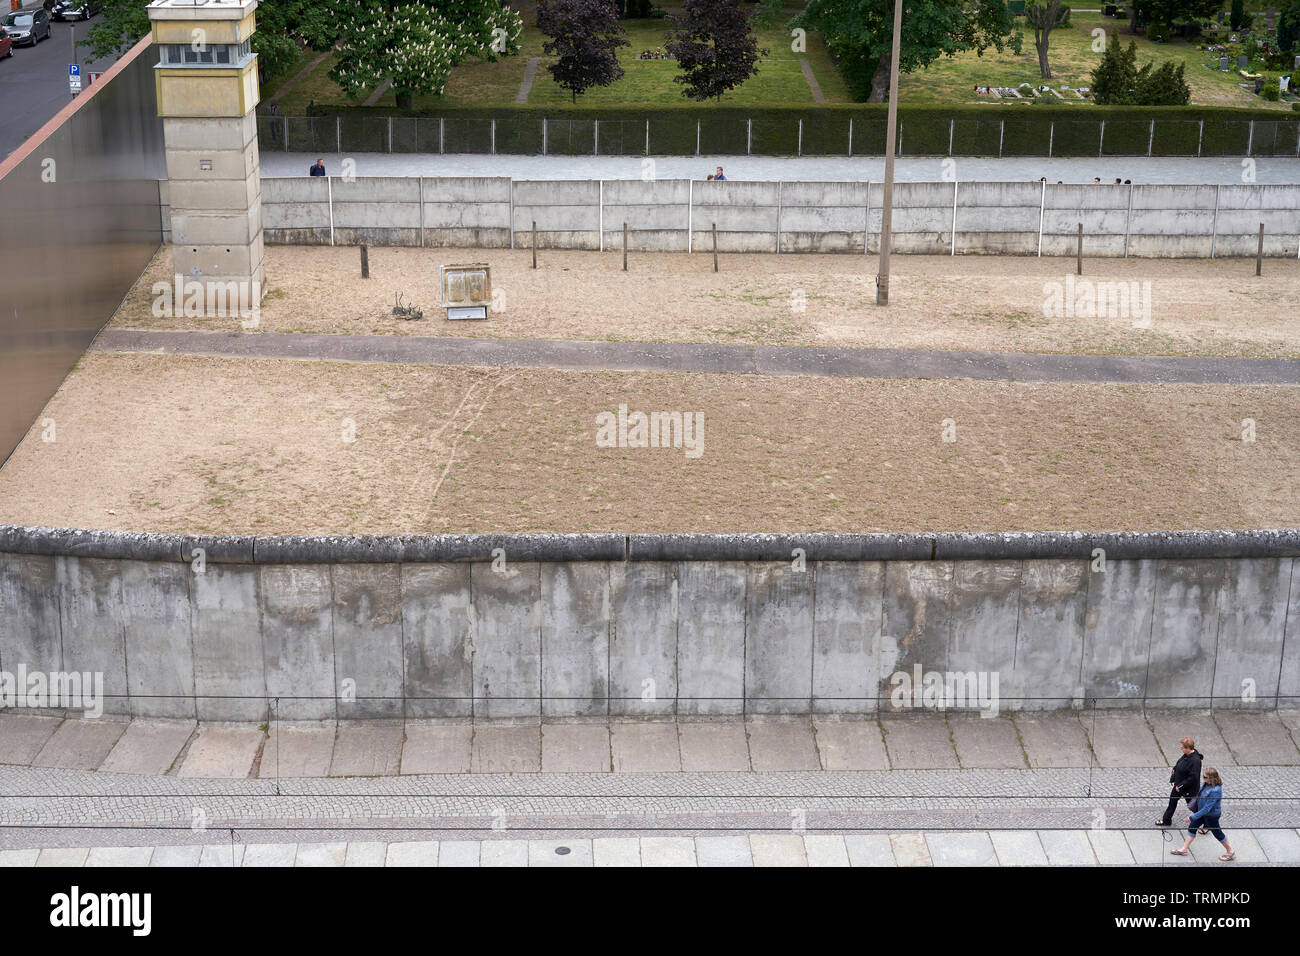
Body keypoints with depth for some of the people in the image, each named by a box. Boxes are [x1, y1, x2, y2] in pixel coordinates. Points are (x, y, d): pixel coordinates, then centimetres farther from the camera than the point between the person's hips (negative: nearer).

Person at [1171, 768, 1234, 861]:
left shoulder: (1215, 791, -35)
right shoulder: (1207, 784, -9)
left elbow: (1207, 808, -32)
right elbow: (1200, 796, 10)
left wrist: (1192, 817, -28)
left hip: (1212, 815, -8)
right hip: (1202, 811, 8)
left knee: (1217, 832, 11)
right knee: (1192, 827, 13)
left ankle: (1230, 853, 32)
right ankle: (1183, 849, 25)